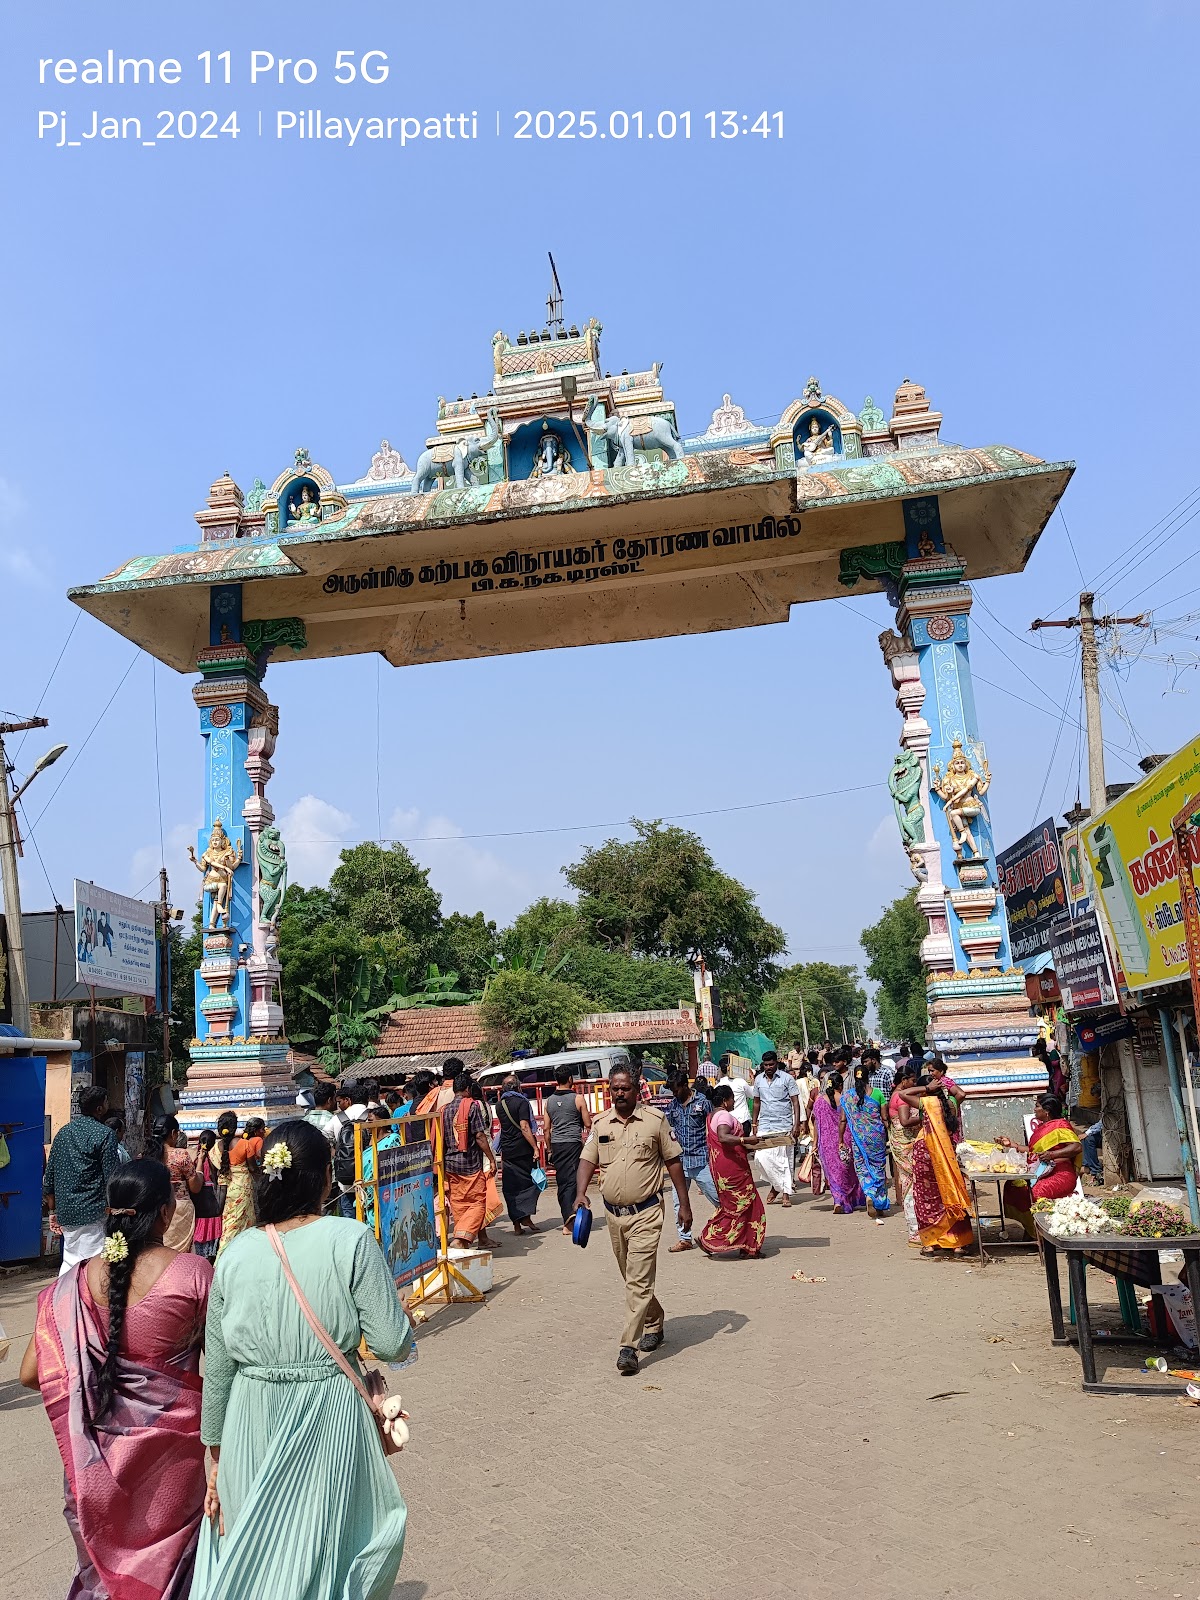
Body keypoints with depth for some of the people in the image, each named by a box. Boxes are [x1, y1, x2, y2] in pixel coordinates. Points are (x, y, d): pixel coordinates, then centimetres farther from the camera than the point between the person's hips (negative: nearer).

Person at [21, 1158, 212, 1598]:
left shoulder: (76, 1282, -11)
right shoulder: (193, 1272, -20)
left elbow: (31, 1374, -4)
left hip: (102, 1444, 2)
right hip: (171, 1442, -2)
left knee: (105, 1549, 27)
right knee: (165, 1553, 21)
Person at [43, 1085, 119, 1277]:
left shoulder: (63, 1132, 11)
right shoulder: (105, 1134, -10)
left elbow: (49, 1177, 15)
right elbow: (112, 1179, -11)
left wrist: (53, 1211, 23)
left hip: (66, 1212, 7)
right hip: (93, 1214, -7)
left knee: (69, 1263, 16)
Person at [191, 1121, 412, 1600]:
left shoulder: (235, 1253, -4)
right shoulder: (351, 1241, -15)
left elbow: (217, 1368, 3)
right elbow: (393, 1344, -14)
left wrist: (217, 1453, 15)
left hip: (250, 1423, 3)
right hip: (328, 1422, -3)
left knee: (249, 1559, 21)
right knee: (320, 1559, 16)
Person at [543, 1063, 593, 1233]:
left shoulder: (548, 1101, 7)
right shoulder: (578, 1099, -5)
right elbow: (588, 1125, -1)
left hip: (556, 1144, 4)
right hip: (573, 1143, -4)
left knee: (561, 1181, 10)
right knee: (572, 1181, -3)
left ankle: (567, 1219, 10)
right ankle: (569, 1222, -11)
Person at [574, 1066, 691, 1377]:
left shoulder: (655, 1120, -5)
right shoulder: (600, 1124, 5)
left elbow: (673, 1162, 1)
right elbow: (587, 1161, 5)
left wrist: (684, 1204, 1)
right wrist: (580, 1193, -13)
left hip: (645, 1213, -5)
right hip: (613, 1213, 5)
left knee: (639, 1281, -11)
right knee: (632, 1278, 18)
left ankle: (628, 1347, -9)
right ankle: (654, 1325, 38)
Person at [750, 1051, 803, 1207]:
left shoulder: (787, 1078, -3)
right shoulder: (758, 1080, 9)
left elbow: (795, 1102, -4)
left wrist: (796, 1125, -11)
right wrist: (754, 1124, 13)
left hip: (784, 1125, -4)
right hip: (764, 1125, 4)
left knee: (784, 1159, -2)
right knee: (761, 1157, -7)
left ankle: (786, 1193, 7)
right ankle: (777, 1185, 12)